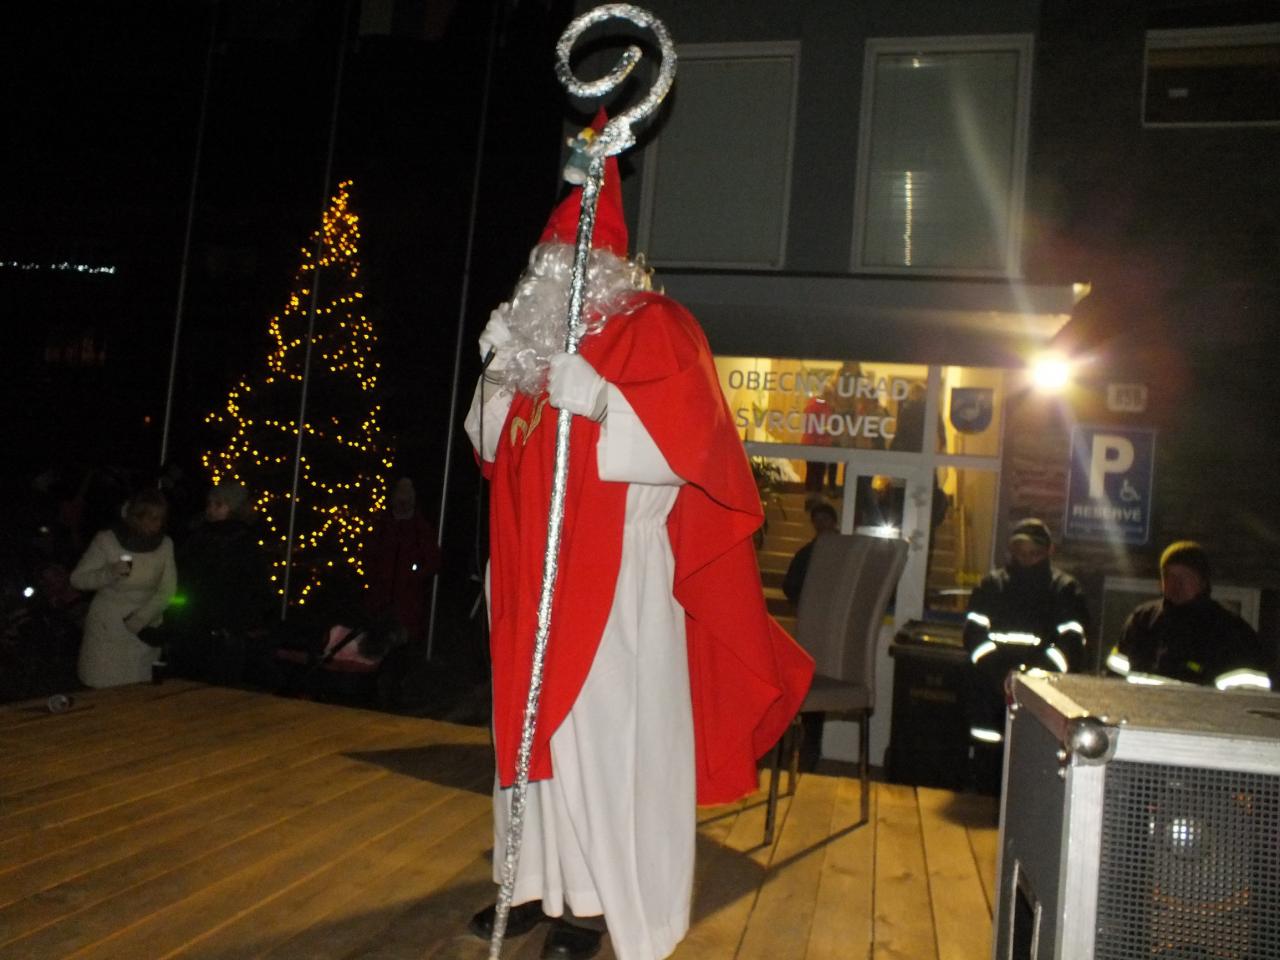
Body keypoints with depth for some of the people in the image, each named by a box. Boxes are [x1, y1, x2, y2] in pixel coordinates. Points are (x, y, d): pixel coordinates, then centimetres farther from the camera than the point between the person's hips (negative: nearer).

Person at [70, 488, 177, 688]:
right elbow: (77, 579, -4)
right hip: (107, 631, -1)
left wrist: (139, 619, -14)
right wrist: (109, 573, -22)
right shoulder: (107, 540, -6)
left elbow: (167, 592, -2)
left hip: (144, 631, 2)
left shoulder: (164, 544, -1)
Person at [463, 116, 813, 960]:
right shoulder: (538, 329, 16)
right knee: (530, 721, 11)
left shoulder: (655, 328, -3)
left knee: (602, 728, -2)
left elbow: (685, 441, -14)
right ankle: (540, 880, 24)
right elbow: (494, 446, 17)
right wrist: (503, 374, -1)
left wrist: (599, 398, -24)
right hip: (534, 571, 7)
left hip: (613, 574, -7)